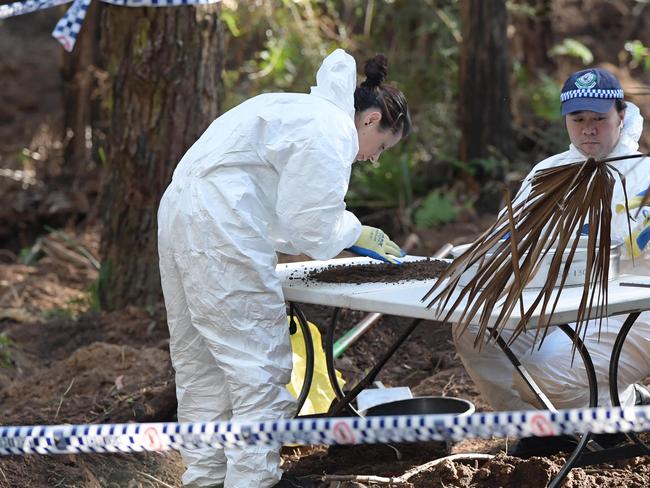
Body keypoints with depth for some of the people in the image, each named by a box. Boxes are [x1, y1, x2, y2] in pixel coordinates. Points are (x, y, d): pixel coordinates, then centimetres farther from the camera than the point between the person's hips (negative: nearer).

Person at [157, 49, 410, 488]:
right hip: (220, 227, -11)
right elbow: (312, 229, -10)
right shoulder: (331, 134, -9)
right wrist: (356, 232, 8)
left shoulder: (308, 111, 22)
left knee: (201, 361, 14)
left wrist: (349, 235, 16)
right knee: (258, 365, -7)